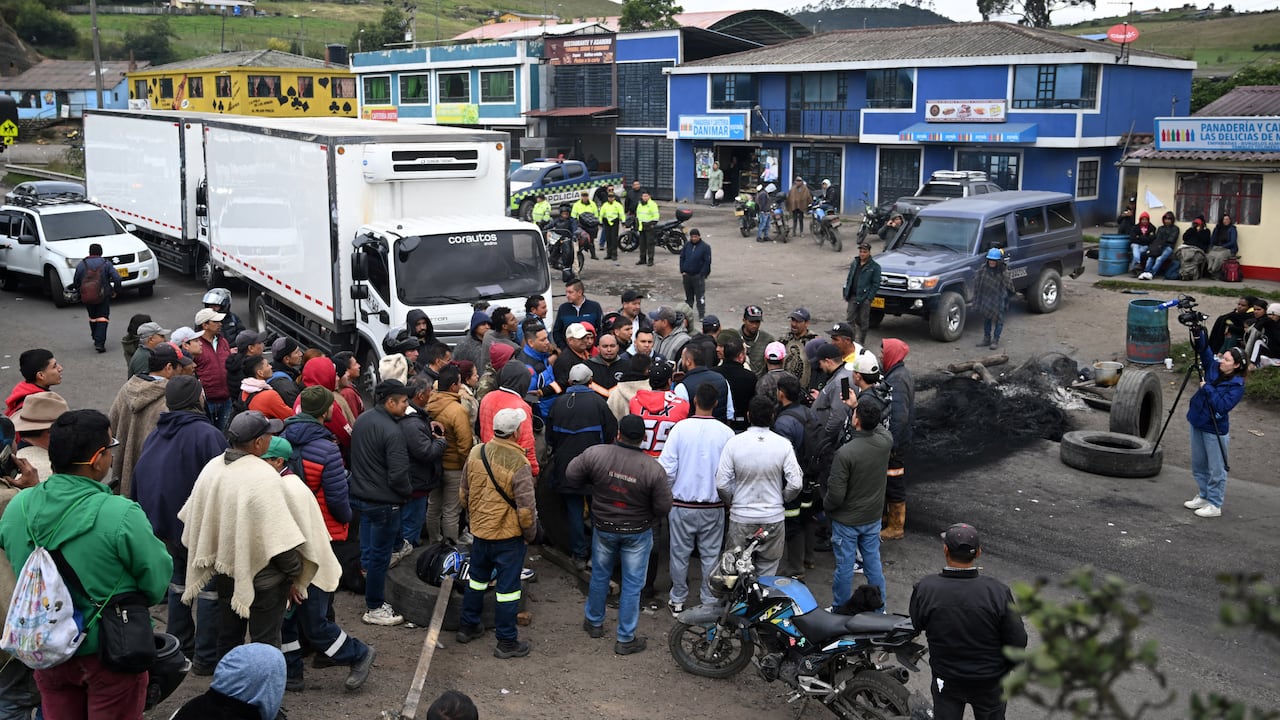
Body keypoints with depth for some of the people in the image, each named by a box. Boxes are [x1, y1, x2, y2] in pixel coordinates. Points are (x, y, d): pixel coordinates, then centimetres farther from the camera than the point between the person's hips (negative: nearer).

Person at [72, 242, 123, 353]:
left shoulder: (81, 264, 2)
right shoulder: (106, 263, -3)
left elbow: (75, 281, 5)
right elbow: (117, 278, -9)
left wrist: (79, 291, 22)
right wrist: (116, 291, 4)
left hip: (86, 297, 2)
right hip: (103, 296, -2)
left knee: (92, 318, 19)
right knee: (102, 319, -2)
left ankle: (96, 339, 27)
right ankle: (100, 343, -13)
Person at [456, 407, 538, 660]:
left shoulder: (475, 453, -5)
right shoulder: (518, 463, -24)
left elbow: (463, 493, 8)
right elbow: (526, 507, -20)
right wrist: (530, 533, -4)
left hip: (479, 530, 6)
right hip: (509, 535, -6)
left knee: (477, 580, 24)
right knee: (507, 588, 6)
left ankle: (468, 626, 37)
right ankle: (507, 642, 15)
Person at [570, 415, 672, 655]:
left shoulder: (595, 454, -20)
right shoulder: (653, 469, -22)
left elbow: (571, 475, -7)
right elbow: (663, 507, -14)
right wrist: (649, 521, 7)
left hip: (603, 527, 2)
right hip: (638, 532, -2)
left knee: (599, 575, 23)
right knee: (632, 584, 10)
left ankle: (594, 622, 41)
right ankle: (626, 639, 18)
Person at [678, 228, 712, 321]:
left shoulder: (705, 247, -5)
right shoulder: (687, 245, 6)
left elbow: (707, 262, -6)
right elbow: (682, 258, 11)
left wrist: (702, 274, -11)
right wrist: (682, 271, 2)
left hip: (698, 276, -4)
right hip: (687, 275, 4)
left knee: (700, 296, -4)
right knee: (688, 296, 16)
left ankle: (702, 315, 1)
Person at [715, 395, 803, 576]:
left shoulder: (734, 443, -11)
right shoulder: (783, 444, -9)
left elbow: (721, 484, -10)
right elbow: (795, 484, -9)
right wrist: (780, 499, 10)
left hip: (740, 516, 0)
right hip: (773, 517, 0)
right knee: (768, 570, 14)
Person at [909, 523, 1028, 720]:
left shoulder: (924, 589, -24)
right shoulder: (998, 592, -26)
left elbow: (916, 625, -5)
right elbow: (1017, 641, -16)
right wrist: (1005, 667, 3)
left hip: (946, 680, 0)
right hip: (990, 681, 0)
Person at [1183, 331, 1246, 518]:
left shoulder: (1237, 385, -16)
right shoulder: (1213, 368, 0)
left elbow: (1223, 405, -26)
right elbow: (1203, 349, 1)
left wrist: (1207, 388, -23)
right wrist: (1199, 332, -14)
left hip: (1215, 429, -7)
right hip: (1197, 422, 7)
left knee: (1216, 470, 2)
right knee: (1199, 466, 18)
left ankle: (1215, 505, 10)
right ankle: (1204, 496, 32)